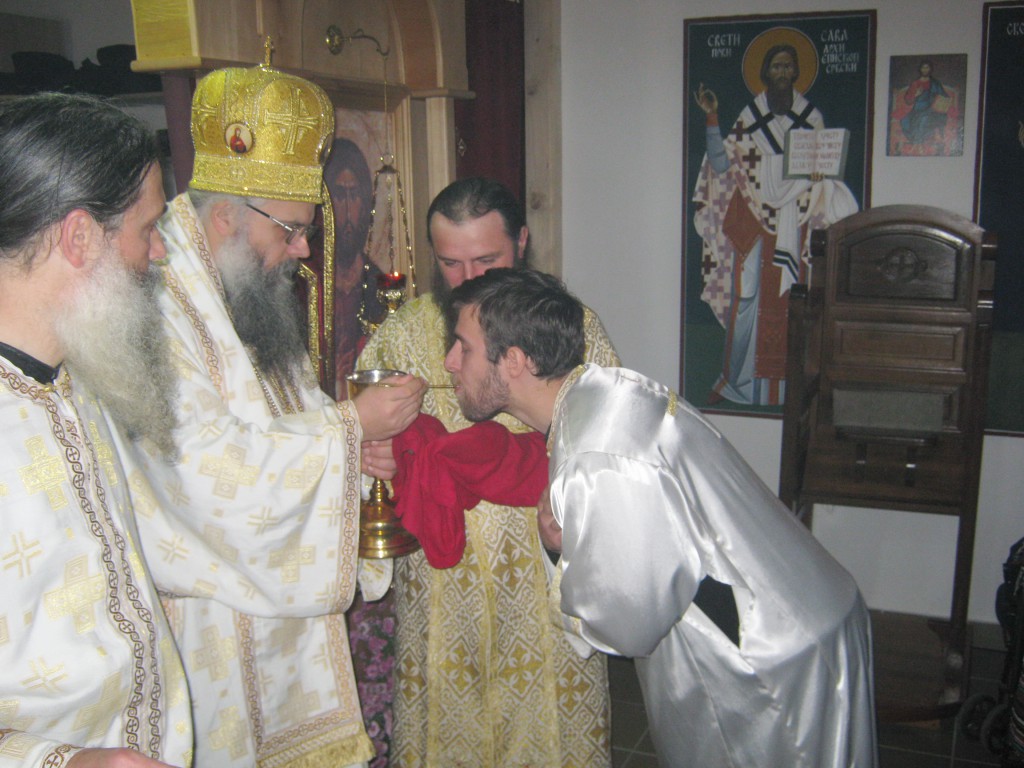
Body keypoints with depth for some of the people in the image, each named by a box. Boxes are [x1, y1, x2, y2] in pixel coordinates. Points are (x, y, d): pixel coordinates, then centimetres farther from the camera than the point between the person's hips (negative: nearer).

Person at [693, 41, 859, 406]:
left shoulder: (812, 118, 7)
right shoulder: (749, 117, 5)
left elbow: (822, 178, 10)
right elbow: (721, 164, -4)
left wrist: (819, 171, -13)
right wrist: (711, 118, -10)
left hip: (794, 225, 1)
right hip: (754, 224, -1)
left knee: (789, 302, 1)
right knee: (747, 299, -3)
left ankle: (784, 385, 9)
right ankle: (736, 381, 8)